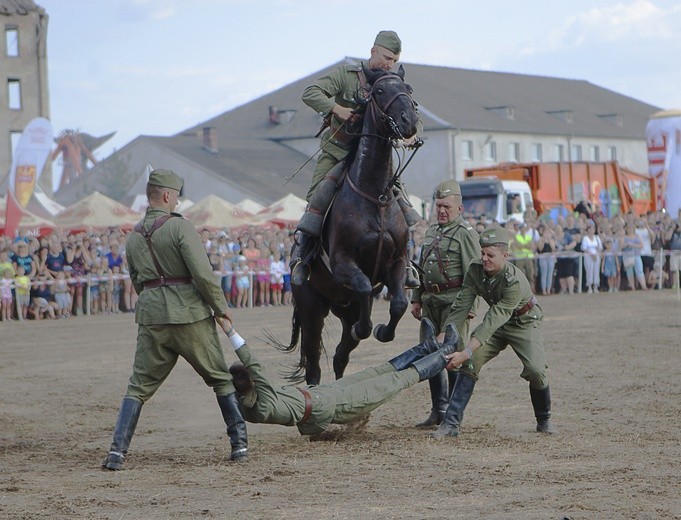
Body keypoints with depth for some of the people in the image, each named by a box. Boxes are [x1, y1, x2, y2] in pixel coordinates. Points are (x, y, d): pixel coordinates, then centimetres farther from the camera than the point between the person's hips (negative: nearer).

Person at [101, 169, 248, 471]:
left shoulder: (134, 237, 11)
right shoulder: (179, 227, -8)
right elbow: (203, 274, -15)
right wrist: (221, 308, -3)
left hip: (151, 318, 4)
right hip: (190, 315, -4)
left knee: (139, 386, 9)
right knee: (221, 379, 10)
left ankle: (117, 450, -4)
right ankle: (240, 444, 8)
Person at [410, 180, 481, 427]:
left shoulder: (465, 233, -7)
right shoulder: (431, 231, 17)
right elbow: (421, 268, 24)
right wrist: (416, 299, 19)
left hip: (453, 301, -8)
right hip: (431, 300, 8)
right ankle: (438, 410, 19)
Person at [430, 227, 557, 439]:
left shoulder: (514, 281, -36)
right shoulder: (476, 270, -17)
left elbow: (494, 319, -41)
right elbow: (461, 306, -15)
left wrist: (466, 352, -47)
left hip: (524, 321, -5)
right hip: (497, 322, 5)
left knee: (536, 369, -22)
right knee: (469, 363, -12)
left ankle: (544, 421, 5)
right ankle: (451, 423, -11)